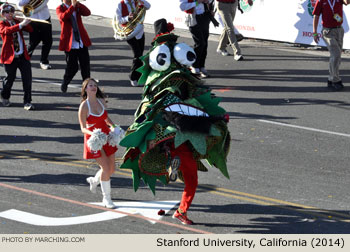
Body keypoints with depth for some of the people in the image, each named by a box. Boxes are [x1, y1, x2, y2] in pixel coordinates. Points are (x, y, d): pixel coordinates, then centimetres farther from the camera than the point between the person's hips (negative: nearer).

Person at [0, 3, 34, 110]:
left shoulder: (16, 22, 13)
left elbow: (30, 30, 4)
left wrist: (26, 22, -15)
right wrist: (21, 24, -38)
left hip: (23, 56, 4)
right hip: (10, 56, -4)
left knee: (27, 78, -8)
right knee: (10, 78, 6)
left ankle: (27, 102, -5)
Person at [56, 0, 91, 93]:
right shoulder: (60, 8, -1)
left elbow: (87, 12, -9)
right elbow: (63, 17, -23)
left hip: (82, 42, 4)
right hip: (70, 43, -3)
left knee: (85, 65, 0)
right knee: (72, 67, 0)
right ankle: (64, 84, 24)